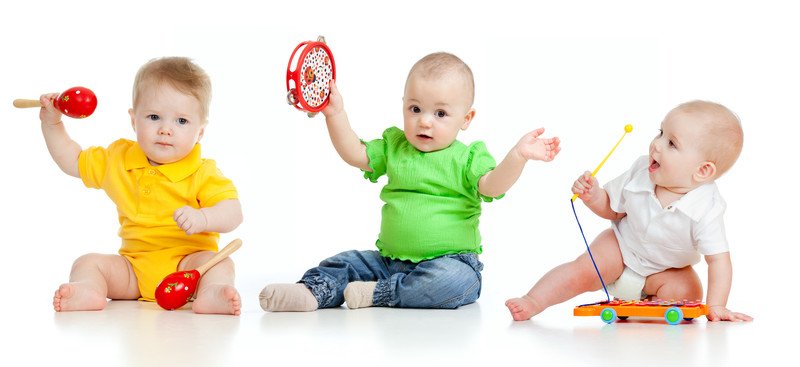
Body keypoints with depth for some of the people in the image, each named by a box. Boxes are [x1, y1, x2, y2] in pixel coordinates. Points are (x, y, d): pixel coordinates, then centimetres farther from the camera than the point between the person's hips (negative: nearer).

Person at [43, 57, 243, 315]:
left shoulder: (202, 174, -7)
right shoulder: (118, 160, 9)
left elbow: (233, 212, -17)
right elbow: (73, 161, 22)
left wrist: (202, 218, -37)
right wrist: (52, 123, 12)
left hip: (186, 261, -4)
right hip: (133, 267, 4)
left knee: (218, 263, -31)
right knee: (88, 263, -15)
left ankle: (210, 293, -59)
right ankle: (89, 291, -45)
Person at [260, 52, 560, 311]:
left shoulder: (466, 158, -3)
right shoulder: (394, 147, 11)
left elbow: (491, 186, -19)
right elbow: (354, 154, 8)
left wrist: (518, 156, -36)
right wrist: (335, 113, -3)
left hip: (450, 259, -5)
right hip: (390, 259, 5)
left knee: (455, 280, -35)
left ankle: (380, 294, -28)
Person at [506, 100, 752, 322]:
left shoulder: (706, 210, -32)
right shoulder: (640, 173, -20)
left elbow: (719, 259, -29)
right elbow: (611, 209, -4)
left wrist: (716, 306, -38)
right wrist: (593, 196, -25)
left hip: (665, 269, -1)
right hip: (621, 246, 1)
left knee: (687, 292, -28)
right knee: (584, 271, -20)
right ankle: (533, 301, -17)